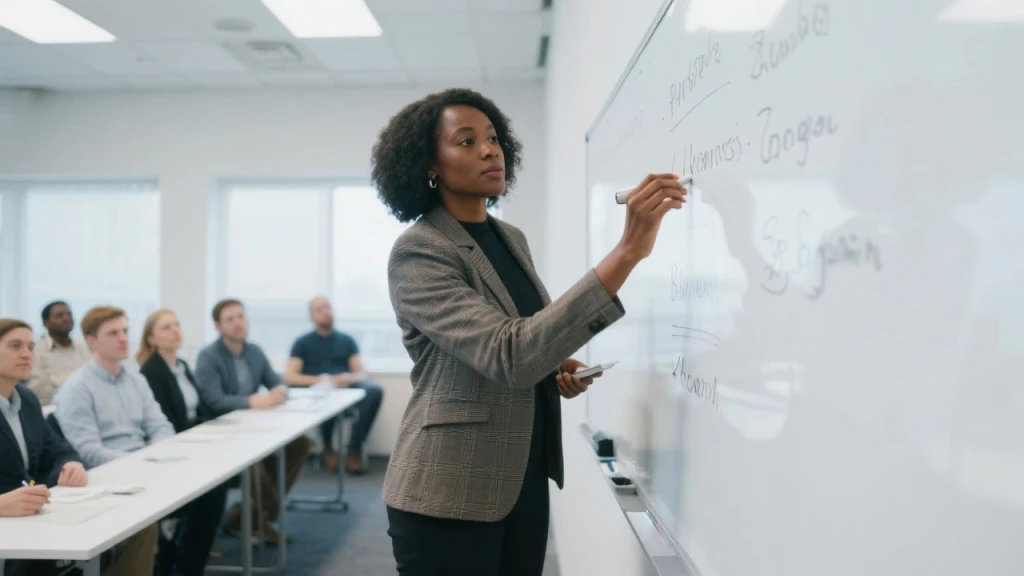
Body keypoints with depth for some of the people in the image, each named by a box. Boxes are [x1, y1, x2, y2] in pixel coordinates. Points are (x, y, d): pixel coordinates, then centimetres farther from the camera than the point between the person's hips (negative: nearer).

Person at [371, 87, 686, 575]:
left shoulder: (511, 238, 7)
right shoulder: (417, 252, -17)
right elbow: (507, 355, -31)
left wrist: (555, 369, -2)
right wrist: (628, 251, -35)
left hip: (525, 481, 7)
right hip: (451, 496, -7)